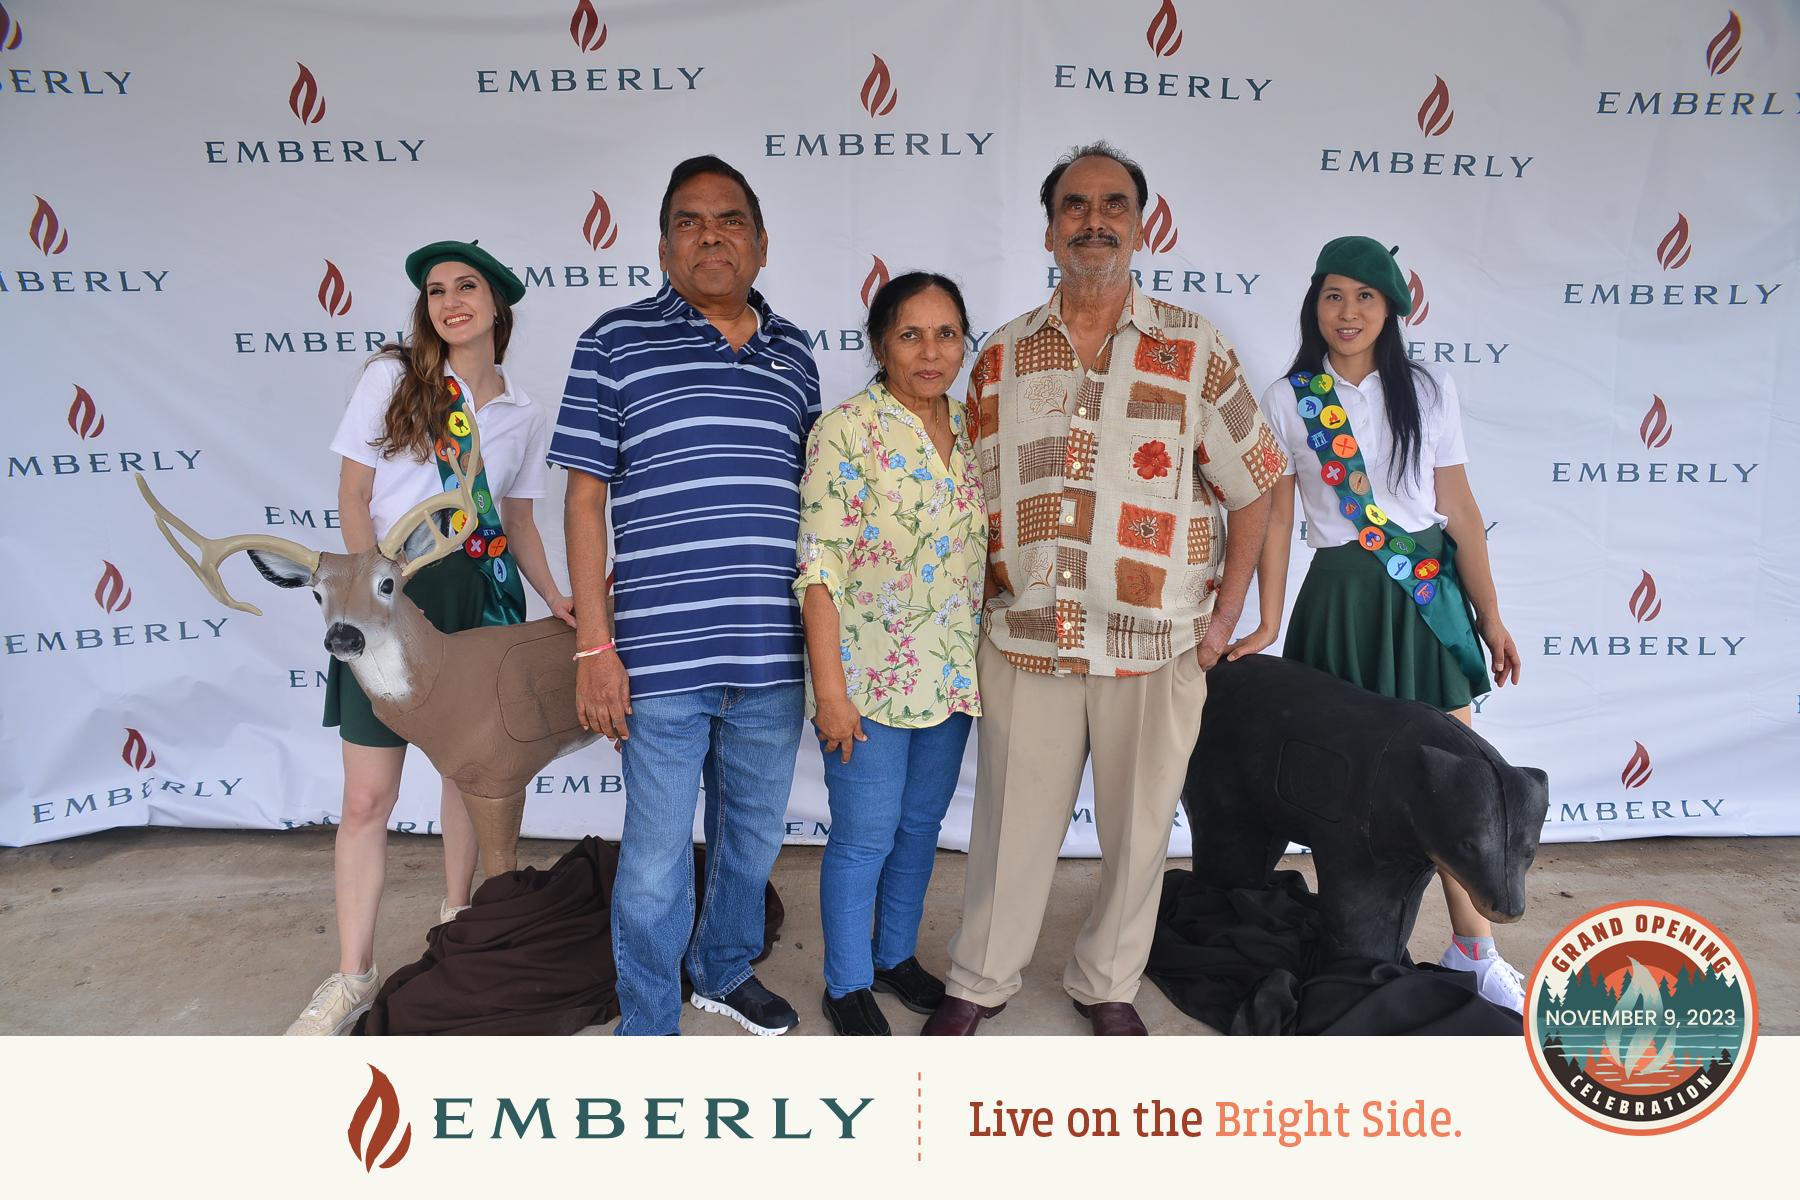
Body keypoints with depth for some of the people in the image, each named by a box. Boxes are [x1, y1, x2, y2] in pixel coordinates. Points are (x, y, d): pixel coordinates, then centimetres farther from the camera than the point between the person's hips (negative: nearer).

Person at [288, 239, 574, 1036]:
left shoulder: (523, 416, 8)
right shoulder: (392, 378, -1)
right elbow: (352, 498, -3)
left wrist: (553, 596, 0)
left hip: (483, 594, 3)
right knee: (367, 796, -3)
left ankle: (456, 916, 34)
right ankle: (353, 975, 10)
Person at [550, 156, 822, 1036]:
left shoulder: (793, 354, 11)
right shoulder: (616, 342, -1)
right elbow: (586, 497, -2)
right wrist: (594, 646, -7)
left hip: (773, 657, 4)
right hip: (661, 656, -4)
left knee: (753, 836, 20)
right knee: (656, 860, 6)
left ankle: (724, 970, 44)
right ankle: (647, 1028, 27)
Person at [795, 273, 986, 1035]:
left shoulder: (970, 430, 6)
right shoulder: (846, 430, -13)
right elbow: (819, 566, -16)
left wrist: (985, 660, 11)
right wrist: (830, 688, -19)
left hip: (952, 673, 6)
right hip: (870, 674, -6)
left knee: (922, 822, 18)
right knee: (865, 835, 4)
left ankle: (897, 955, 38)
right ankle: (848, 985, 24)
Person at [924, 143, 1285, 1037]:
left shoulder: (1195, 351, 1)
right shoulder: (1002, 359, 6)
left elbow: (1252, 488, 4)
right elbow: (976, 498, 10)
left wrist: (1224, 617, 1)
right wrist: (986, 605, 3)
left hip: (1158, 650, 0)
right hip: (1024, 642, 1)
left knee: (1138, 828, 12)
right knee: (1011, 822, 10)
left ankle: (1108, 983, 34)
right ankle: (979, 981, 30)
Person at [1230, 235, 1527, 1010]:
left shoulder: (1429, 391, 4)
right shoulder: (1287, 401, 0)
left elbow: (1459, 508, 6)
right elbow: (1275, 516, 0)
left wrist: (1490, 616, 5)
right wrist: (1267, 626, -2)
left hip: (1429, 591, 2)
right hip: (1342, 596, -1)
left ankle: (1472, 948, 15)